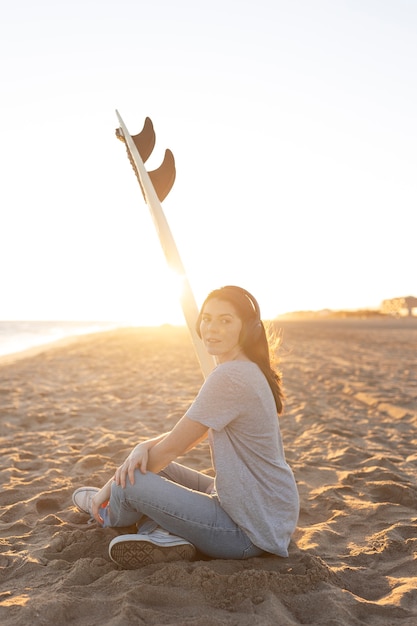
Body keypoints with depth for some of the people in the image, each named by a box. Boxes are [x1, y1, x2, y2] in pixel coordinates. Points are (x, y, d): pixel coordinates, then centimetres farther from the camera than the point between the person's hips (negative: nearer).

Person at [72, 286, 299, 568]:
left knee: (131, 484, -14)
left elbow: (171, 448, -19)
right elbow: (186, 436, 9)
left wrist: (110, 487, -6)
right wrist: (143, 448, -11)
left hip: (251, 531, -10)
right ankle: (167, 537, -6)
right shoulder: (247, 370, 8)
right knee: (153, 467, 14)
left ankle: (110, 514, 19)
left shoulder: (230, 376, -25)